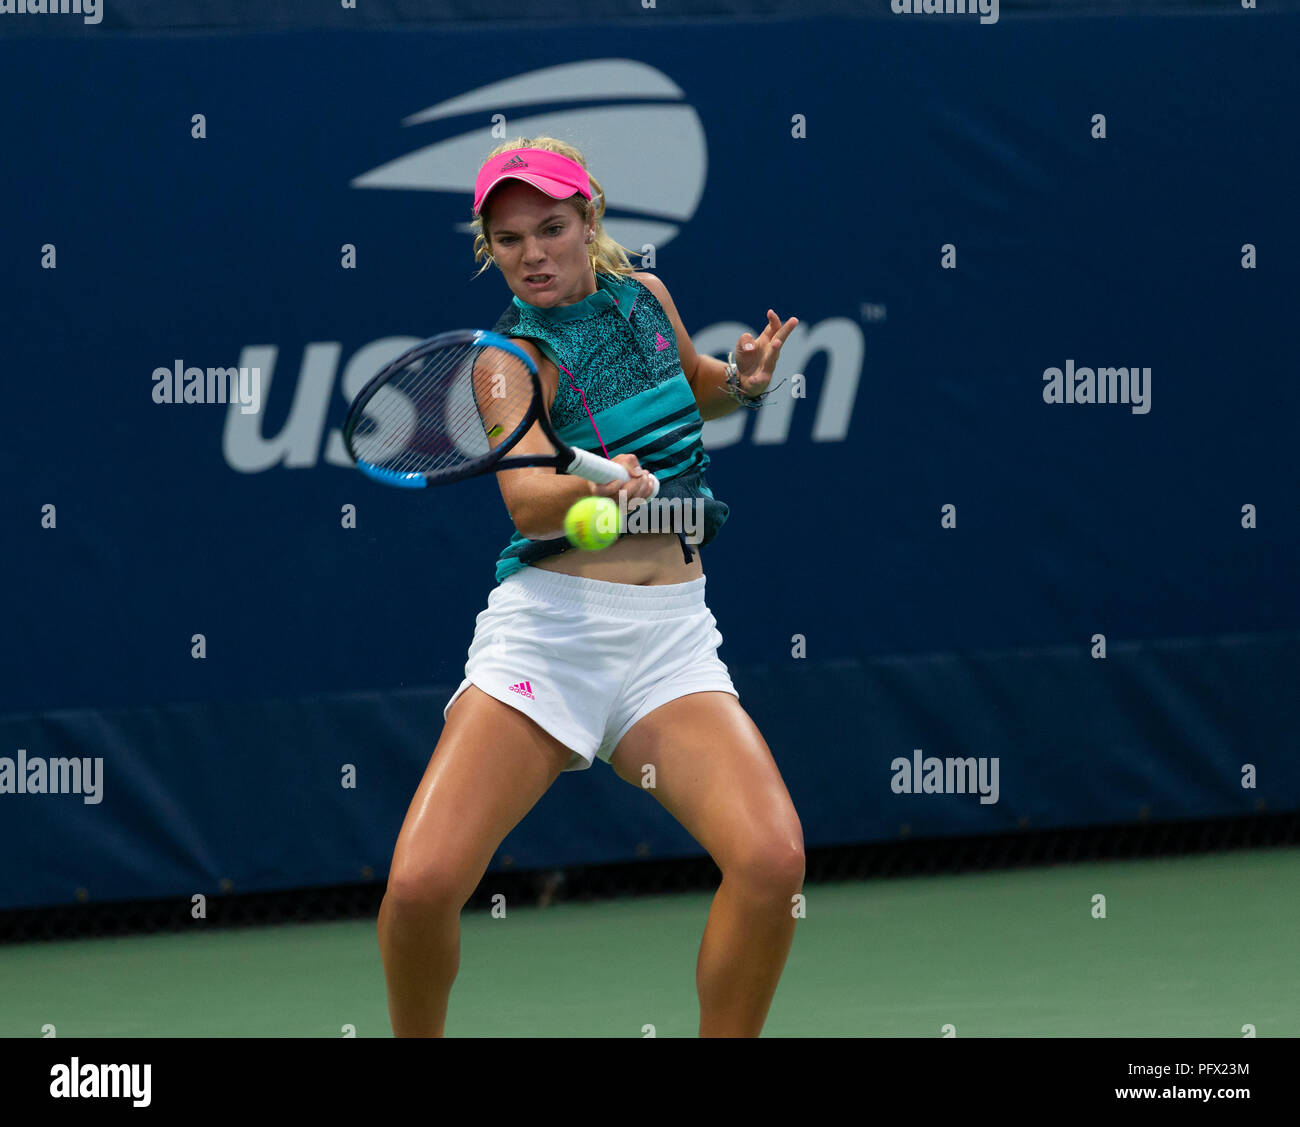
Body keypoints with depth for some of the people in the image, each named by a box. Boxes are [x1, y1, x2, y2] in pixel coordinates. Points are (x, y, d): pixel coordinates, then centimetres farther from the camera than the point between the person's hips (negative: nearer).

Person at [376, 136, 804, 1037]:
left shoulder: (645, 296, 11)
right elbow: (527, 500, -22)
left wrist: (745, 381, 11)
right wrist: (597, 486, -44)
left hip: (672, 632, 3)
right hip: (551, 623, -3)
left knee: (773, 860, -23)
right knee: (421, 886, -21)